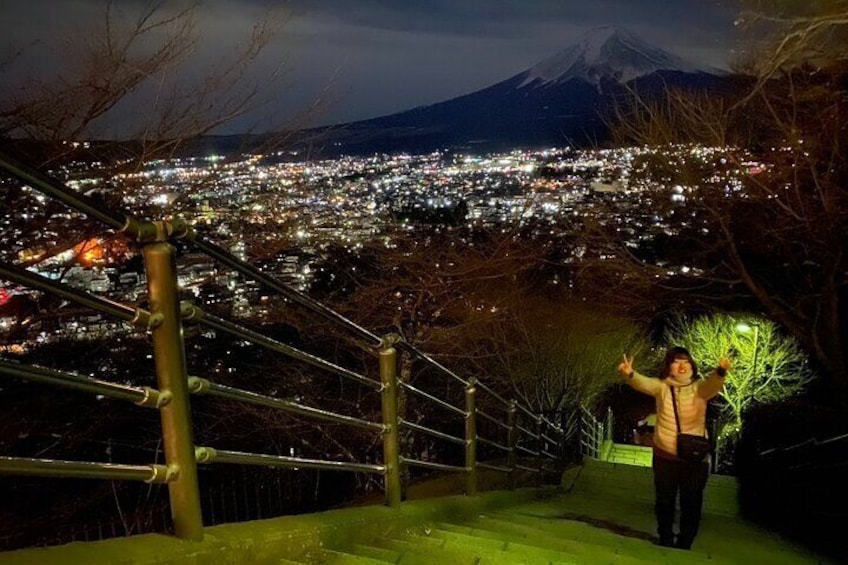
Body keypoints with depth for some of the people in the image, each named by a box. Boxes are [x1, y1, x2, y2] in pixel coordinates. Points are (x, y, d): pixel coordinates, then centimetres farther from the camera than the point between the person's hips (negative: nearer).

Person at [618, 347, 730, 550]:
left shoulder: (699, 388, -7)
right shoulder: (661, 387, -6)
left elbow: (713, 383, -29)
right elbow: (642, 383, -25)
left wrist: (721, 371, -53)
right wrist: (629, 374, -49)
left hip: (695, 458, -1)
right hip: (665, 456, 1)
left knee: (692, 504, 11)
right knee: (664, 501, 16)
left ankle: (684, 545, 32)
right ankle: (665, 541, 38)